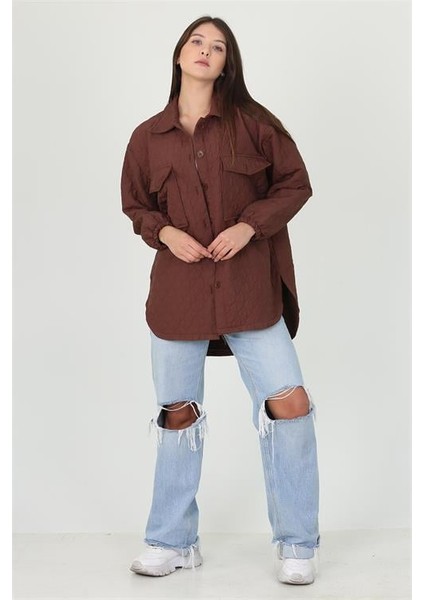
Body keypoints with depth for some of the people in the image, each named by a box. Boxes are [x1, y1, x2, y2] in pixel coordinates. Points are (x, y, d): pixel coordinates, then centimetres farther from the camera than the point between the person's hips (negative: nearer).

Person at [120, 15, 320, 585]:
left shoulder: (253, 122, 0)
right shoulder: (149, 136, 5)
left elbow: (295, 183, 3)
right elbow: (135, 206, 14)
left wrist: (249, 225, -12)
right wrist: (165, 231, -7)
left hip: (248, 287, -1)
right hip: (178, 288, 2)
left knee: (289, 402, -8)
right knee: (178, 413, 9)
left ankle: (296, 545, 10)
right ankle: (172, 542, 26)